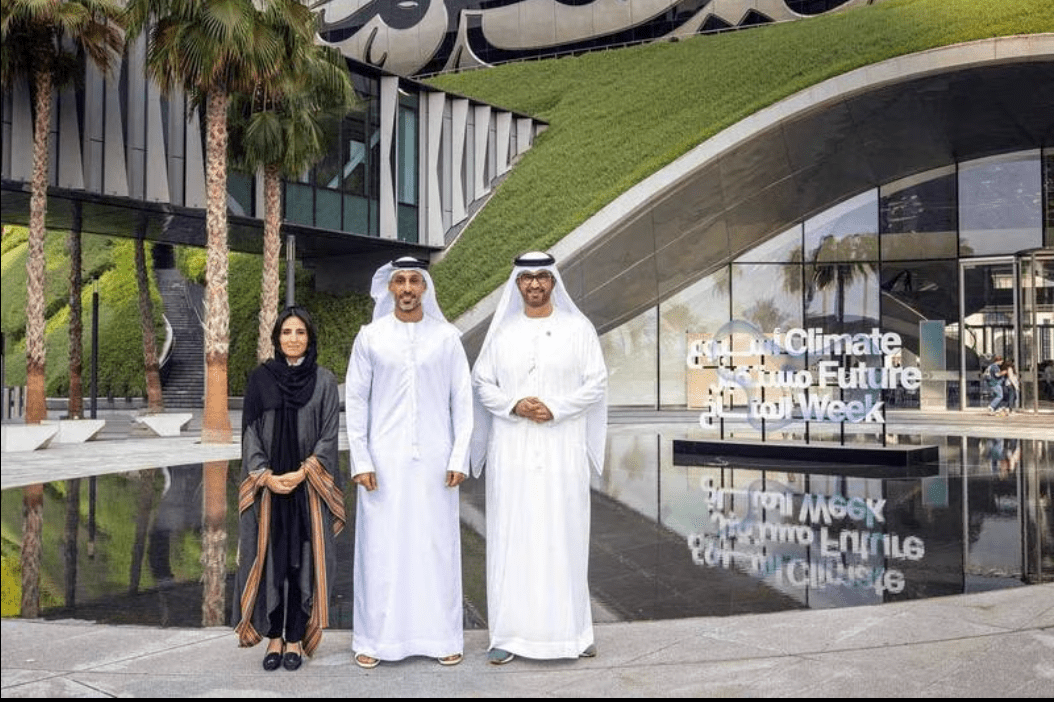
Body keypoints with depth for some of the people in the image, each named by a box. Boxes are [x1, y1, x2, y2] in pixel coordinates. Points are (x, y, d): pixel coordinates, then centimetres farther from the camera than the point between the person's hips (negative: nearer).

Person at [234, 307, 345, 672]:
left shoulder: (324, 381, 2)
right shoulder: (260, 379, 5)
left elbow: (329, 435, -2)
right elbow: (250, 432, 2)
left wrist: (301, 473, -14)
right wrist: (266, 476, -11)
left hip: (308, 486, -1)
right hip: (267, 487, 1)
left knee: (304, 560, 2)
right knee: (270, 559, 3)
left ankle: (296, 639, 11)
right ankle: (274, 638, 13)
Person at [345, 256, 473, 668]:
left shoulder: (447, 337, 3)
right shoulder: (370, 337, 3)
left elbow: (462, 401, 3)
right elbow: (355, 400, 3)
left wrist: (459, 458, -3)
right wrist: (360, 460, -4)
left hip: (434, 460, 0)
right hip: (384, 459, 0)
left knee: (437, 545, 4)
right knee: (380, 546, 3)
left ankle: (441, 637, 15)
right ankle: (376, 639, 13)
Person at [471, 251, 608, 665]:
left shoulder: (579, 329, 2)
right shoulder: (501, 331, 8)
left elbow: (596, 384, 0)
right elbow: (482, 383, 6)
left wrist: (554, 409, -13)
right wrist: (515, 406, -12)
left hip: (562, 450, -1)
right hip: (512, 451, 2)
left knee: (564, 536, 1)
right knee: (512, 537, 1)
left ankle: (570, 629, 12)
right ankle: (511, 633, 8)